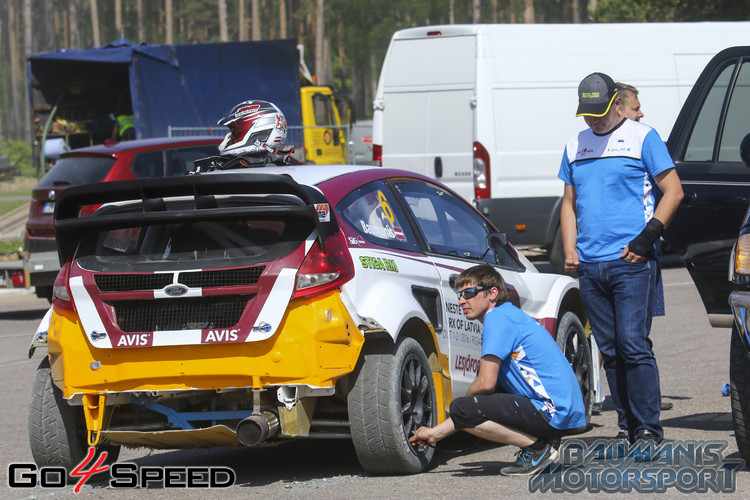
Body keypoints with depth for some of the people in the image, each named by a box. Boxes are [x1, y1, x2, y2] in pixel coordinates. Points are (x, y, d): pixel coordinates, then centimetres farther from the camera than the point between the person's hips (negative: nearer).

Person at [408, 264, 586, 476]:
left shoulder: (498, 318, -9)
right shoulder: (510, 315, 22)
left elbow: (486, 383, -17)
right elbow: (489, 383, 25)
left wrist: (468, 398, 8)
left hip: (553, 414, -10)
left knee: (462, 408, -18)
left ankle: (537, 448, -10)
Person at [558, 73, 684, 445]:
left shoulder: (642, 138, 2)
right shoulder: (575, 146, 18)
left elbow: (673, 191, -1)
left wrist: (647, 237, -10)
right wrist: (570, 250, 9)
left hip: (631, 262, -5)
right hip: (589, 267, 5)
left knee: (633, 344, -12)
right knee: (610, 351, 5)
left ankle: (648, 427, -9)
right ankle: (626, 426, 11)